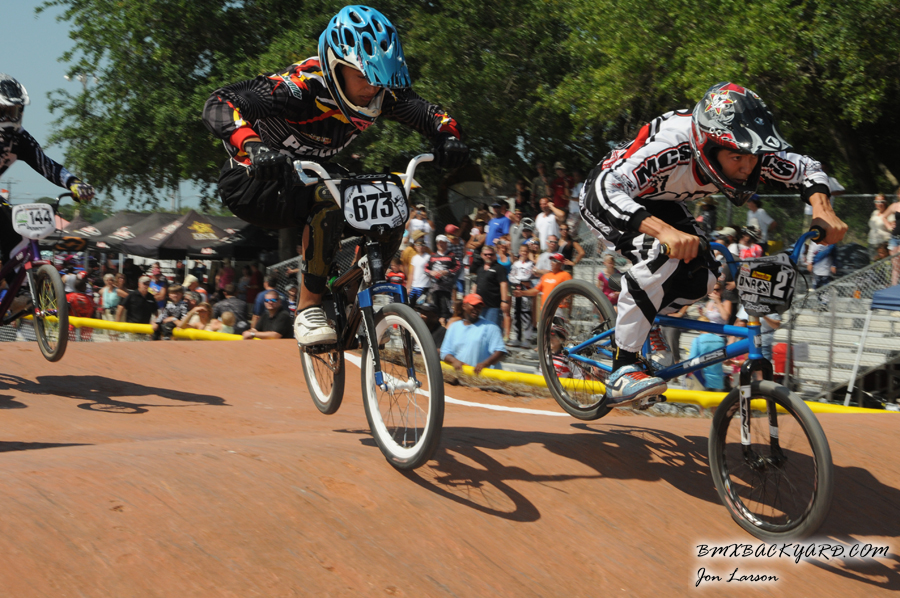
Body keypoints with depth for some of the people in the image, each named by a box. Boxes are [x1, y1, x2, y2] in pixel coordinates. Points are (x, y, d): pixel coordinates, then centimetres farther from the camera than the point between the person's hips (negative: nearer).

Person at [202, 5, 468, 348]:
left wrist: (447, 137, -24)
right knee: (327, 203, -36)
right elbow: (219, 105, -37)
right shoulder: (303, 86, -31)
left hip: (307, 180, 7)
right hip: (254, 182, -7)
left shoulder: (382, 94, -12)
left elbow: (426, 113, 0)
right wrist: (254, 147, -56)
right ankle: (309, 312, -25)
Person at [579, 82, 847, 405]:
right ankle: (622, 372, -25)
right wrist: (663, 229, -66)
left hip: (661, 203, 7)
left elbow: (807, 169, -10)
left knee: (701, 278, -12)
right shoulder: (669, 147, -42)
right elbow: (606, 191, -52)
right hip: (606, 197, -7)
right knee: (663, 255, -32)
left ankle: (631, 320, 15)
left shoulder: (747, 149, -25)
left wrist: (823, 211, -30)